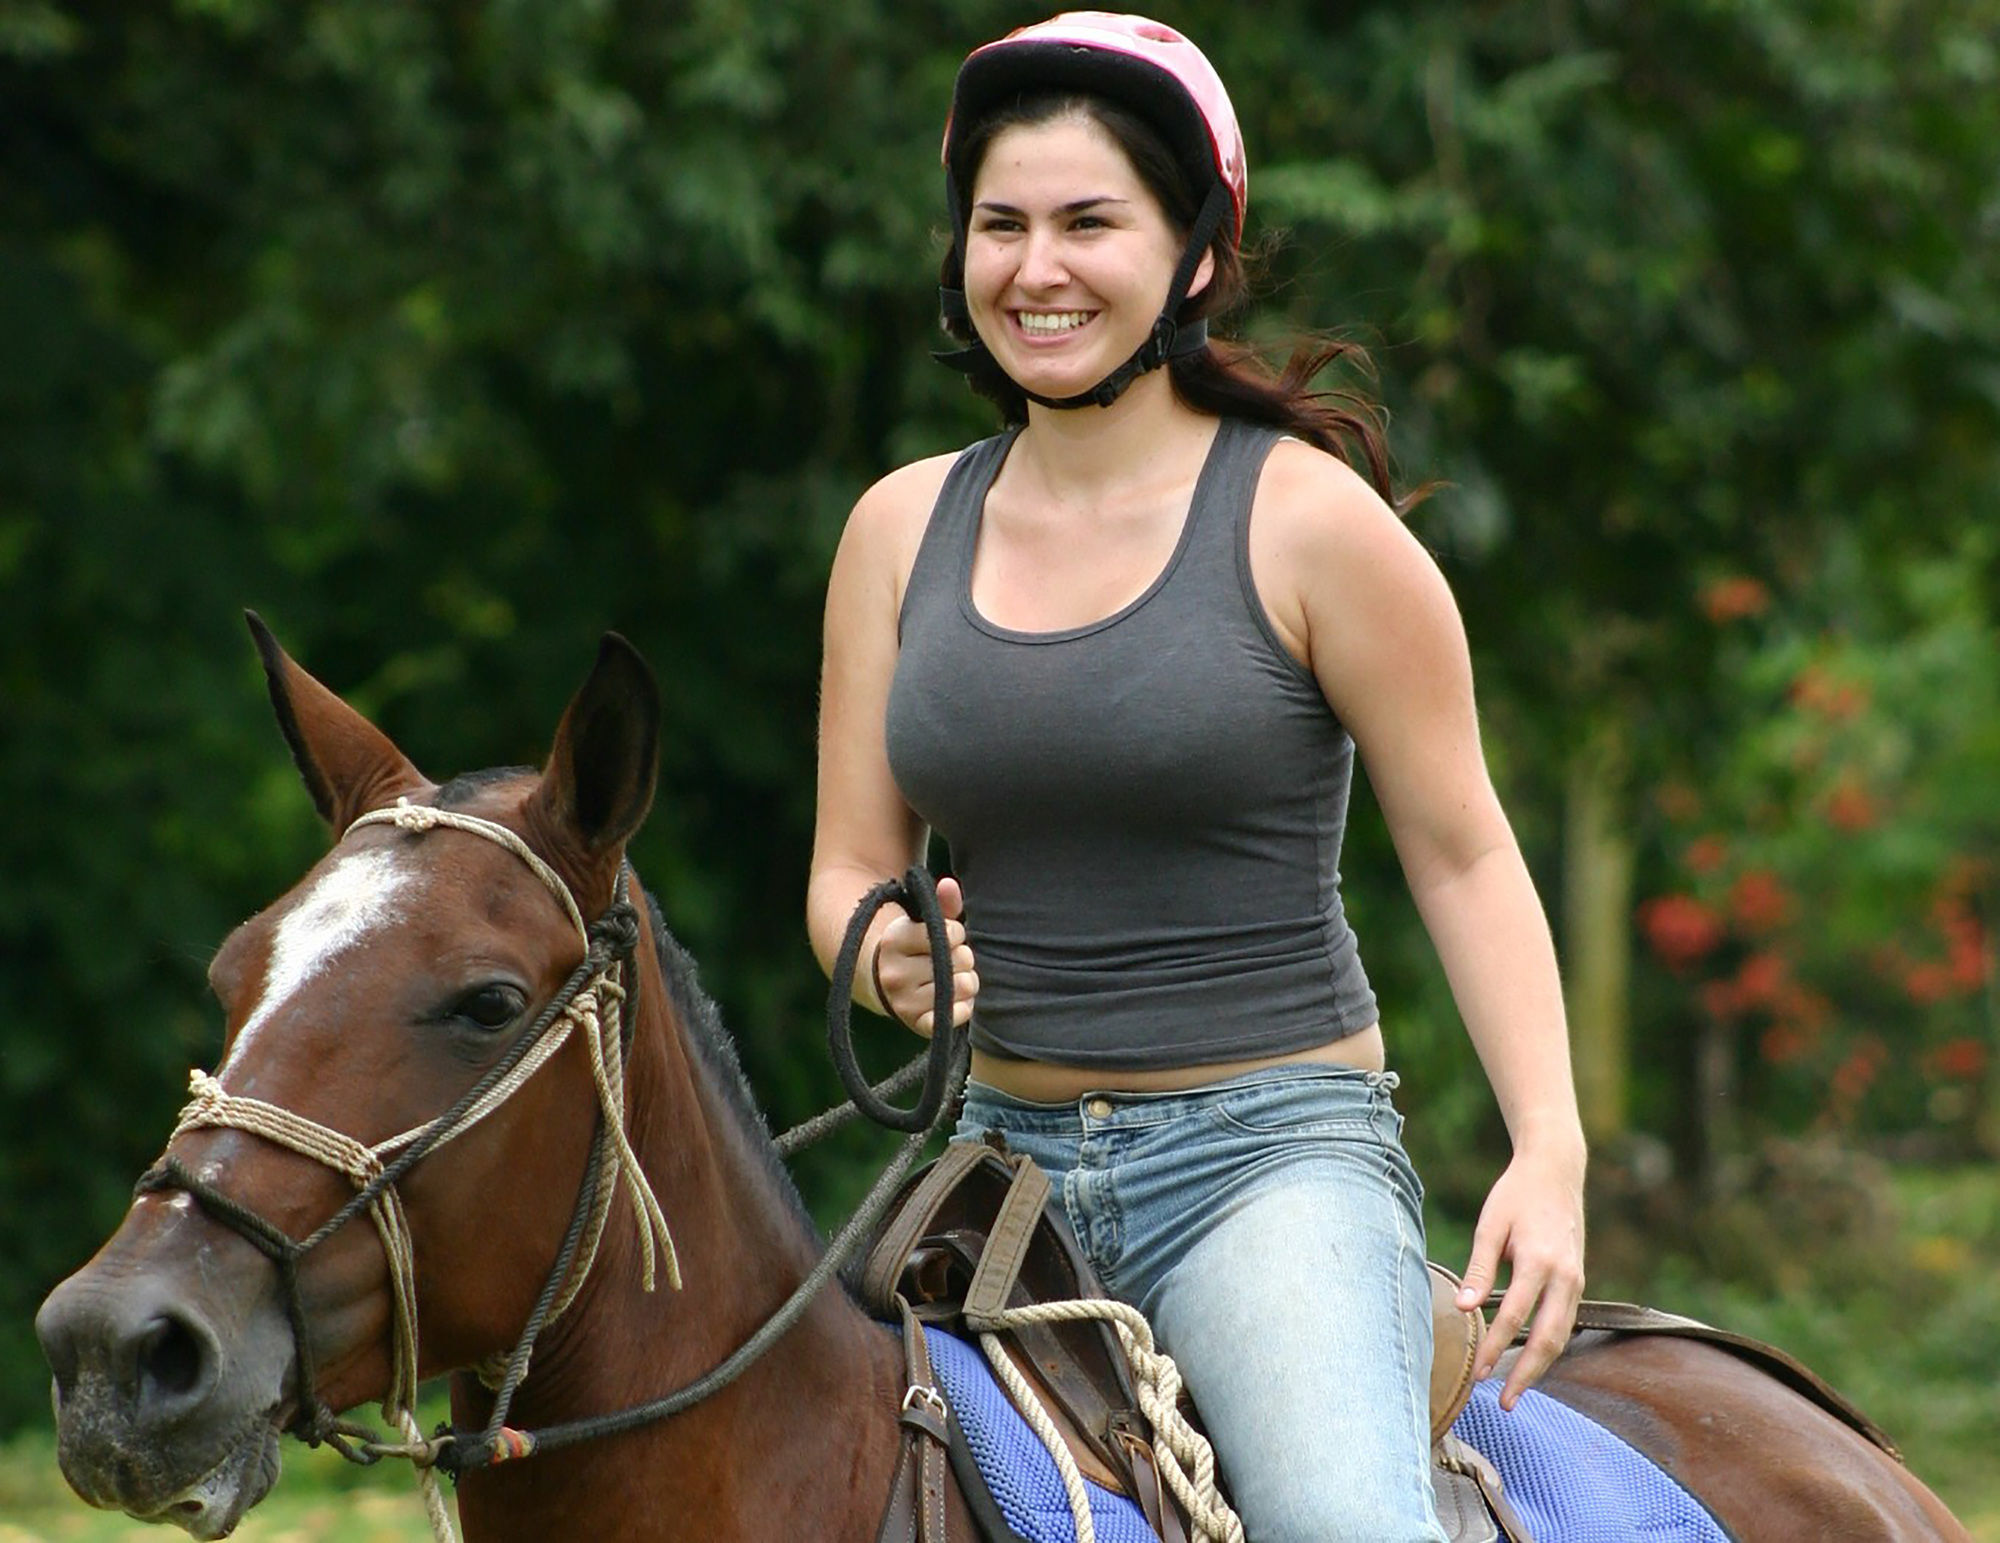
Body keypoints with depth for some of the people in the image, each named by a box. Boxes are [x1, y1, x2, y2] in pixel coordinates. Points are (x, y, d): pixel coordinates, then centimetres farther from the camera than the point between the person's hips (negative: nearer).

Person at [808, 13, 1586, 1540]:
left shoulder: (1307, 521, -5)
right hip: (1002, 1154, 5)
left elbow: (1465, 857, -1)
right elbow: (849, 868, 13)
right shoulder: (904, 528, 8)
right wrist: (881, 956, -12)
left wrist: (1550, 1150, -13)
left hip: (1278, 1145, -5)